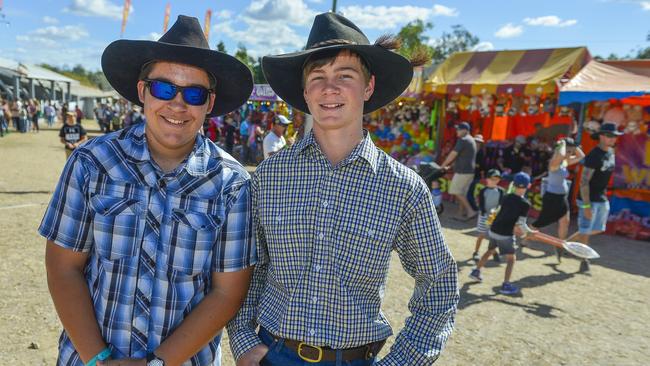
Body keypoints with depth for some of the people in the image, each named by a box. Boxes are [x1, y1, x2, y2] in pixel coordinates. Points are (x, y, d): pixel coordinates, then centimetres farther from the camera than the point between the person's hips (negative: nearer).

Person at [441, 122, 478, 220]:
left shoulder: (463, 140, -12)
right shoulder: (471, 140, 19)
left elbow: (453, 154, -14)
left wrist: (443, 165, -4)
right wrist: (450, 165, 24)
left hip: (463, 170, -9)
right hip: (470, 170, 10)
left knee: (456, 191, -5)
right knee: (462, 193, 12)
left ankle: (470, 211, -6)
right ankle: (463, 213, 15)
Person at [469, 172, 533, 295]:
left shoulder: (507, 197, 5)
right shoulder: (525, 204, -12)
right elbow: (521, 224, -14)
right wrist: (530, 232, 4)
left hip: (493, 230, 6)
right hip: (505, 234, -6)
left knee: (490, 251, 27)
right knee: (511, 258, 8)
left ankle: (476, 271, 34)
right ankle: (506, 285, 2)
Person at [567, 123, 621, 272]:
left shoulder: (611, 152, 6)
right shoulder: (593, 156, -20)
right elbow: (584, 182, -22)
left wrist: (604, 192, 18)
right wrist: (586, 206, -25)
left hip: (603, 199, 9)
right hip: (589, 199, -9)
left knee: (597, 229, 16)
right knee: (585, 231, 1)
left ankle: (568, 242, 30)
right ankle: (584, 260, 16)